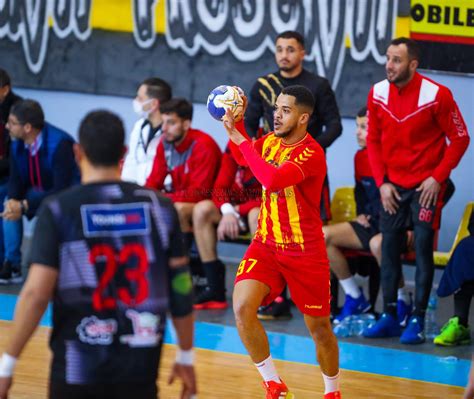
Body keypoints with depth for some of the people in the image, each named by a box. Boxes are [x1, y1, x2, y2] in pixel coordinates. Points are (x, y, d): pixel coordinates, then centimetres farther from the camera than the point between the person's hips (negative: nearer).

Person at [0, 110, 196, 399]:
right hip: (140, 364, 2)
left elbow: (36, 294, -13)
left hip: (78, 366, -2)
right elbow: (181, 289, 3)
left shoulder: (59, 210, -8)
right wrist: (186, 356, 15)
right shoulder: (159, 206, 0)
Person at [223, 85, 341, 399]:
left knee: (319, 328, 7)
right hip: (266, 244, 5)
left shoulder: (311, 153, -21)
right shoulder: (270, 141, 1)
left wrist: (241, 140, -28)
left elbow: (273, 179, -36)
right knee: (242, 308, -18)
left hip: (305, 252, -5)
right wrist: (235, 124, 3)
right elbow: (242, 158, 21)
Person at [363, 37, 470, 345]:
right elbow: (374, 141, 8)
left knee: (423, 249, -5)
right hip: (392, 186, 4)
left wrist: (437, 178, -13)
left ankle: (418, 320, -1)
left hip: (426, 186, -4)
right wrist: (382, 182, -1)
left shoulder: (437, 95, -14)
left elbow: (460, 139, -8)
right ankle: (389, 317, 12)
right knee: (389, 248, 5)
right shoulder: (378, 94, -1)